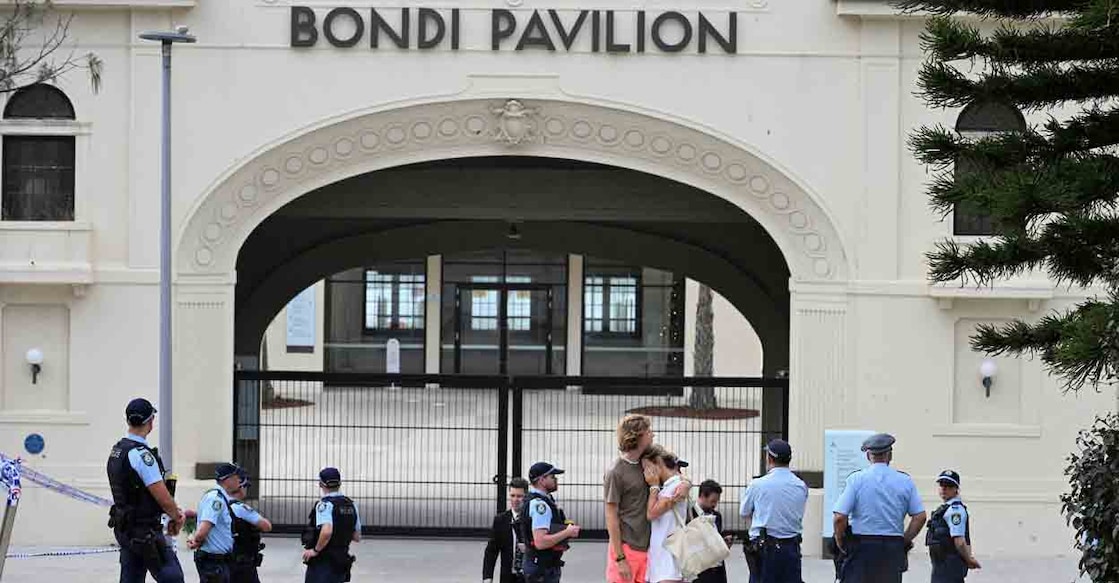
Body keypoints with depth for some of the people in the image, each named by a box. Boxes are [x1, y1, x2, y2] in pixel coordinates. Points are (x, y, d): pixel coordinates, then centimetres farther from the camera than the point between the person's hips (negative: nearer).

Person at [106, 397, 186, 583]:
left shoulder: (116, 451, 12)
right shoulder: (141, 454, -18)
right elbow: (162, 496, -19)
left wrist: (173, 511, 14)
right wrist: (176, 518, 1)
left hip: (124, 529, 9)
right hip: (145, 531, -9)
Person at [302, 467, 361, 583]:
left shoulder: (325, 505, -16)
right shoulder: (351, 505, 8)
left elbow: (326, 531, -32)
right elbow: (357, 537, 13)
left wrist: (316, 550, -19)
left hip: (322, 562, -8)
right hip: (342, 561, 8)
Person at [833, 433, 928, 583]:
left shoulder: (856, 479, -4)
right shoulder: (905, 481, 3)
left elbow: (840, 517, -11)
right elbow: (920, 517, 2)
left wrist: (839, 540, 5)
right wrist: (905, 540, 13)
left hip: (861, 548, -3)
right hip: (893, 549, 3)